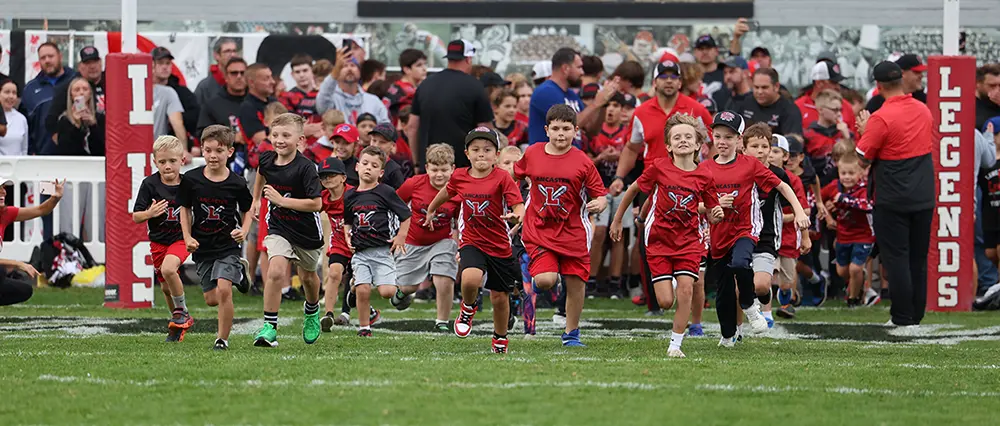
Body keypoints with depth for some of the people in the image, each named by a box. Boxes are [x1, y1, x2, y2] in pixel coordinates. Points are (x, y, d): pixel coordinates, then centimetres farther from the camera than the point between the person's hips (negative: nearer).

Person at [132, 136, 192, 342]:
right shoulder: (150, 184, -10)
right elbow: (135, 217, -8)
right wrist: (149, 213, -27)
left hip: (181, 238, -3)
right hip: (158, 240, 3)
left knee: (168, 269, -29)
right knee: (165, 287, 12)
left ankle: (182, 311, -9)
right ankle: (179, 322, 35)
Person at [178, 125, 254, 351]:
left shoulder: (236, 184, -10)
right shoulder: (191, 179, -6)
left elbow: (247, 211, 6)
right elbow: (185, 209, 6)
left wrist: (243, 232, -12)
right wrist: (187, 237, -4)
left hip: (228, 246, -3)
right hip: (202, 247, 3)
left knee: (223, 289, -21)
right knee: (211, 299, 10)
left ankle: (223, 338, -4)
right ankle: (239, 271, 40)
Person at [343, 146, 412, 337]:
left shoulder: (385, 192, -3)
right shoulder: (350, 196, 9)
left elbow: (406, 215, 4)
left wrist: (401, 237, -4)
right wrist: (348, 235, 8)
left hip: (382, 250, -3)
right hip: (360, 251, 3)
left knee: (387, 291, -15)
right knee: (363, 290, -11)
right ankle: (363, 326, 6)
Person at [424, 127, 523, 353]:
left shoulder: (502, 178, -12)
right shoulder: (459, 177, -2)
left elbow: (519, 206, -18)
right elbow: (446, 192, 21)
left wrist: (516, 216, -41)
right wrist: (431, 210, 36)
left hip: (500, 246, -1)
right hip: (471, 243, 1)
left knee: (499, 296, 10)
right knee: (470, 279, -29)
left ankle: (500, 338, 35)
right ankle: (469, 308, 5)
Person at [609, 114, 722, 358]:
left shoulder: (704, 177, -4)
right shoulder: (659, 168, -8)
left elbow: (711, 215, 6)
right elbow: (633, 190, 7)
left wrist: (716, 215, -18)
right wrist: (617, 221, 13)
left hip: (688, 240, 1)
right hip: (659, 239, -1)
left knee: (686, 288, -15)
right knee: (665, 302, -7)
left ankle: (675, 344, -3)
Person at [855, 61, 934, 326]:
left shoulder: (881, 118, -17)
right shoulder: (923, 111, 5)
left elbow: (861, 158, -14)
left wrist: (864, 132, 3)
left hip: (893, 199, -6)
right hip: (924, 197, 6)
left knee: (896, 257, 0)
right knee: (918, 259, 12)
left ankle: (903, 317, 0)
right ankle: (916, 314, 17)